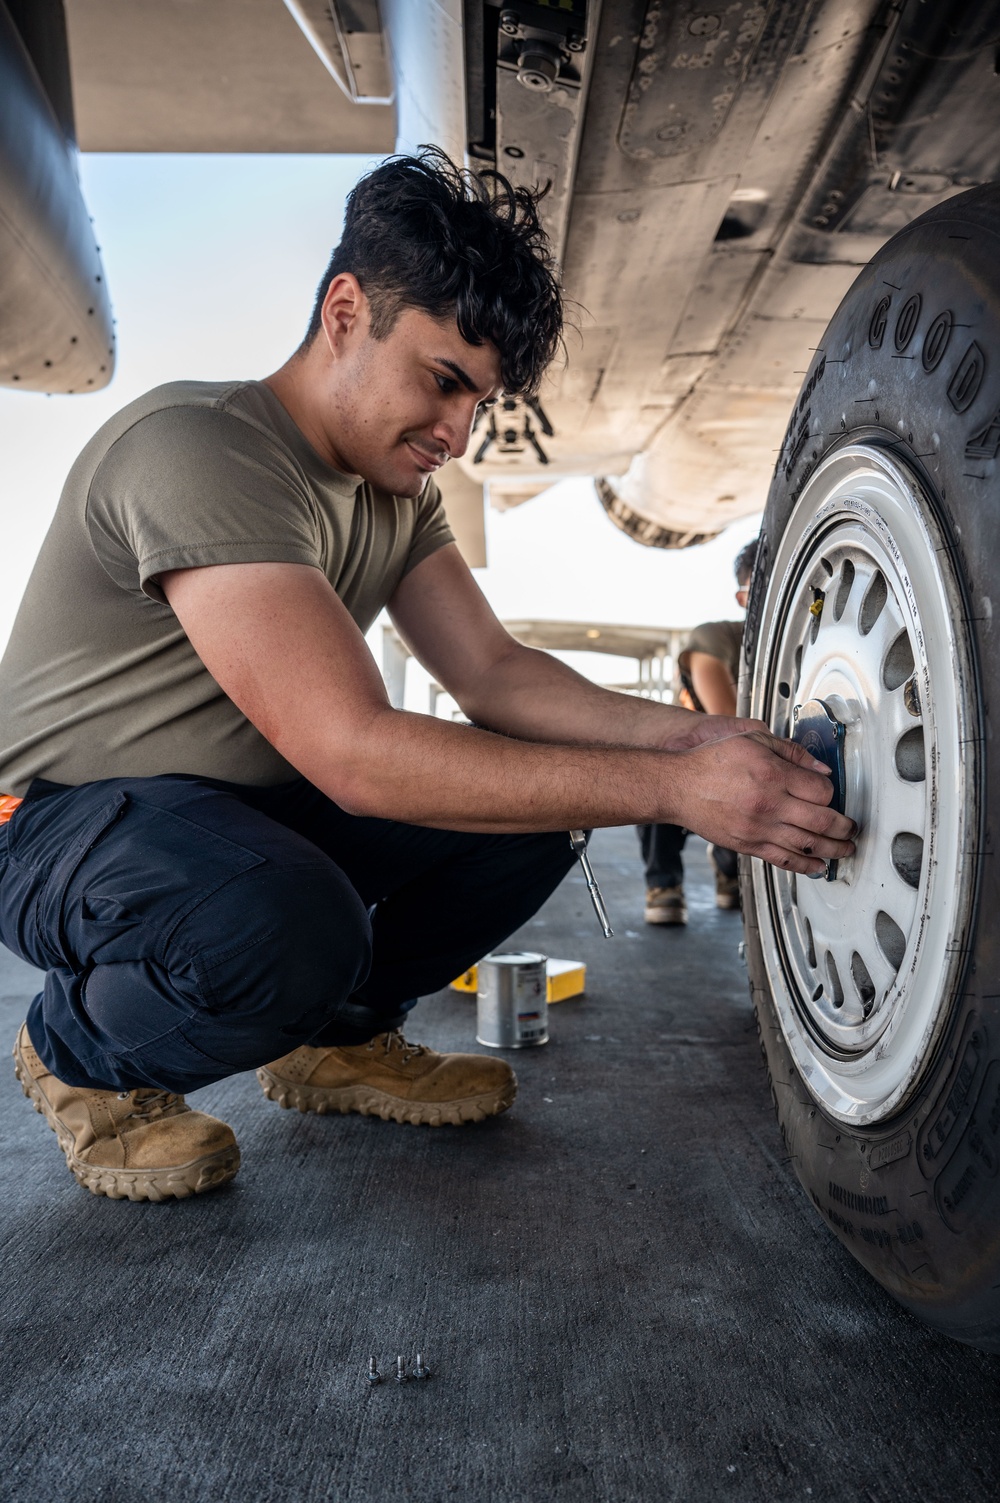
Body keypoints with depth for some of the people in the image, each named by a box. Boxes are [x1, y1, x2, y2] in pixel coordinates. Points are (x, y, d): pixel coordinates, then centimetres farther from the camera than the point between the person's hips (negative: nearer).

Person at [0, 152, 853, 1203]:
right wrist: (672, 789, -35)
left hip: (261, 799, 8)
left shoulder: (396, 489, 3)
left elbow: (492, 674, -1)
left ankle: (337, 1038, 11)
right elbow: (352, 752, -35)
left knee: (532, 808, -9)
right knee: (287, 931, -39)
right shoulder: (196, 448, -27)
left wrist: (684, 738, -18)